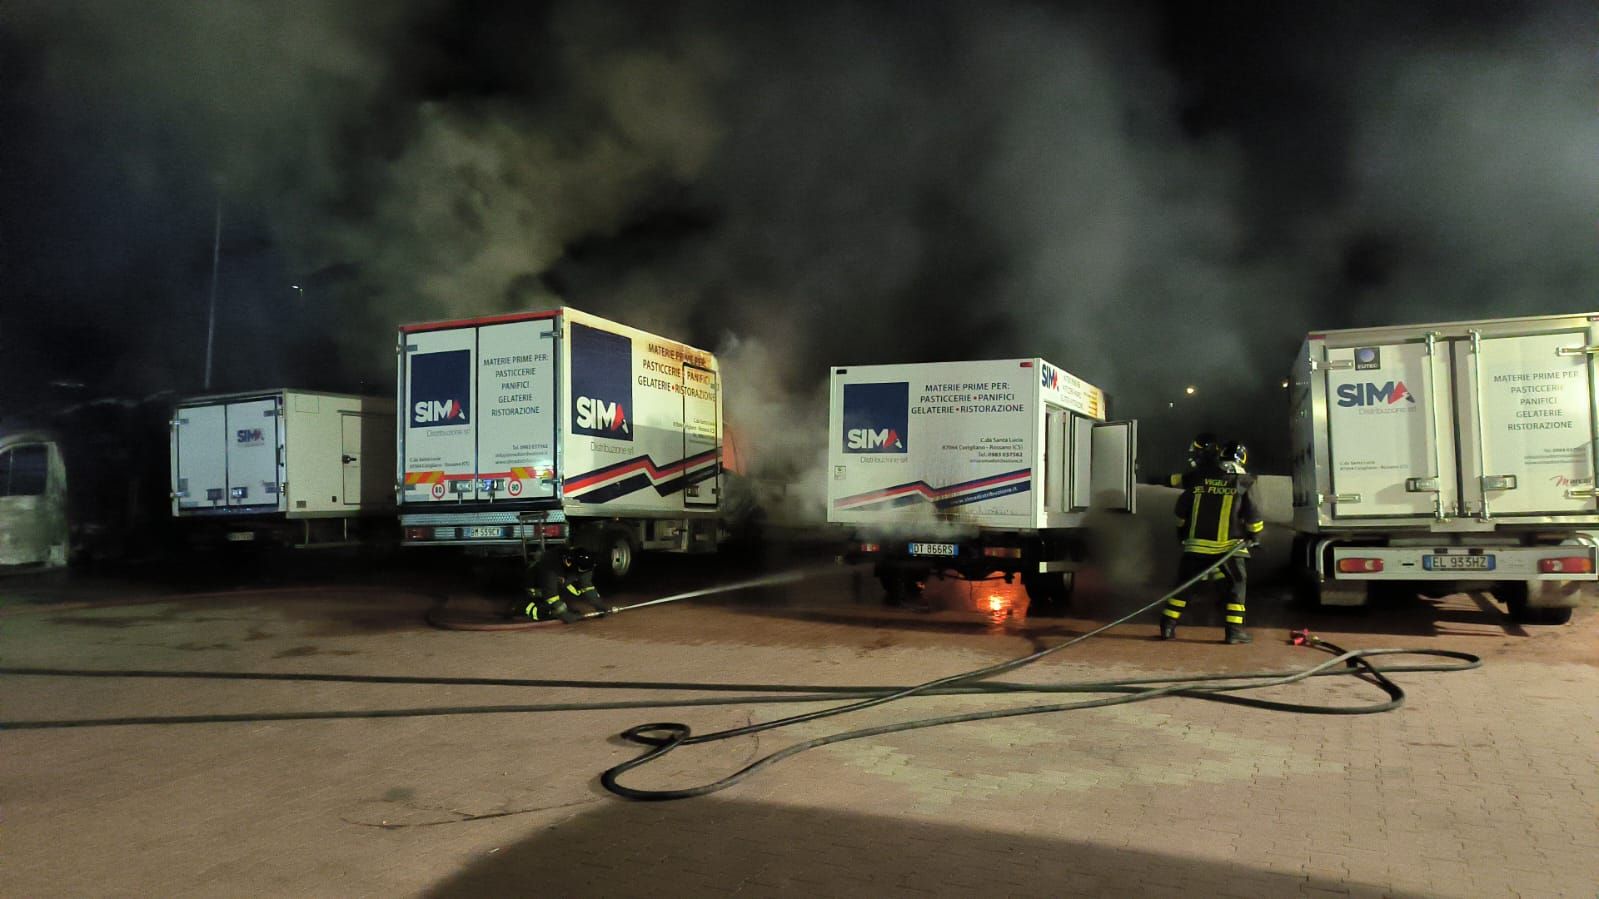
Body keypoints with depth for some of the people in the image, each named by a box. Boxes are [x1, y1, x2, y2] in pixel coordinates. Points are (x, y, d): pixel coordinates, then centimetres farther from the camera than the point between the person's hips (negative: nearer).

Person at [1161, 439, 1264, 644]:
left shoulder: (1198, 478, 7)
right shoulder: (1245, 482, -1)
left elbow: (1182, 508, 11)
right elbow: (1253, 514, -2)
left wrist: (1182, 530, 26)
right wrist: (1255, 536, 15)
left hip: (1197, 543, 3)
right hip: (1229, 545, -3)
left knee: (1186, 583, 9)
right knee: (1236, 583, 10)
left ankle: (1168, 626, 8)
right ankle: (1234, 629, 3)